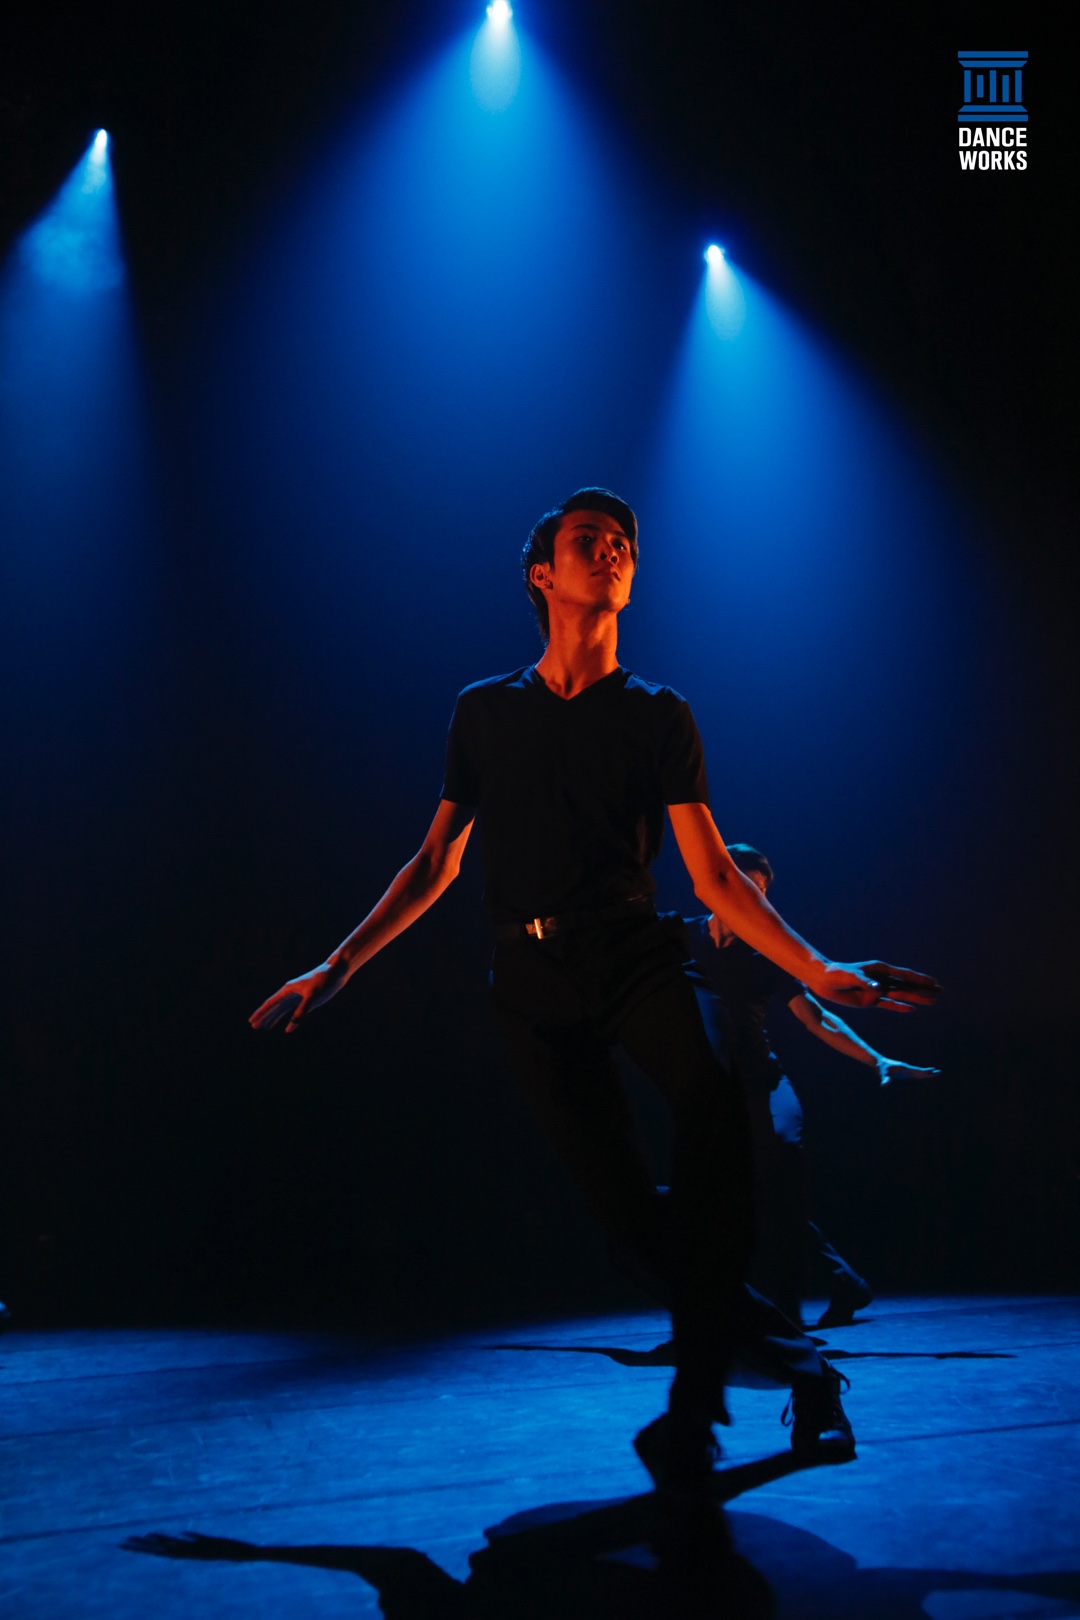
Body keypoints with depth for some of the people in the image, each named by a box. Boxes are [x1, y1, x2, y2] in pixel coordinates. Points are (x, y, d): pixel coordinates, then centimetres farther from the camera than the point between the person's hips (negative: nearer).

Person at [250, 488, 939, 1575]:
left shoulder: (659, 718, 8)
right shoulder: (484, 713, 11)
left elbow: (715, 877, 4)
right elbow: (434, 865, 16)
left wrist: (824, 973, -7)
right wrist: (334, 970, 13)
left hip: (636, 955, -1)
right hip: (532, 980, 1)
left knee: (712, 1099, -32)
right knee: (618, 1202, -9)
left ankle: (688, 1428, -30)